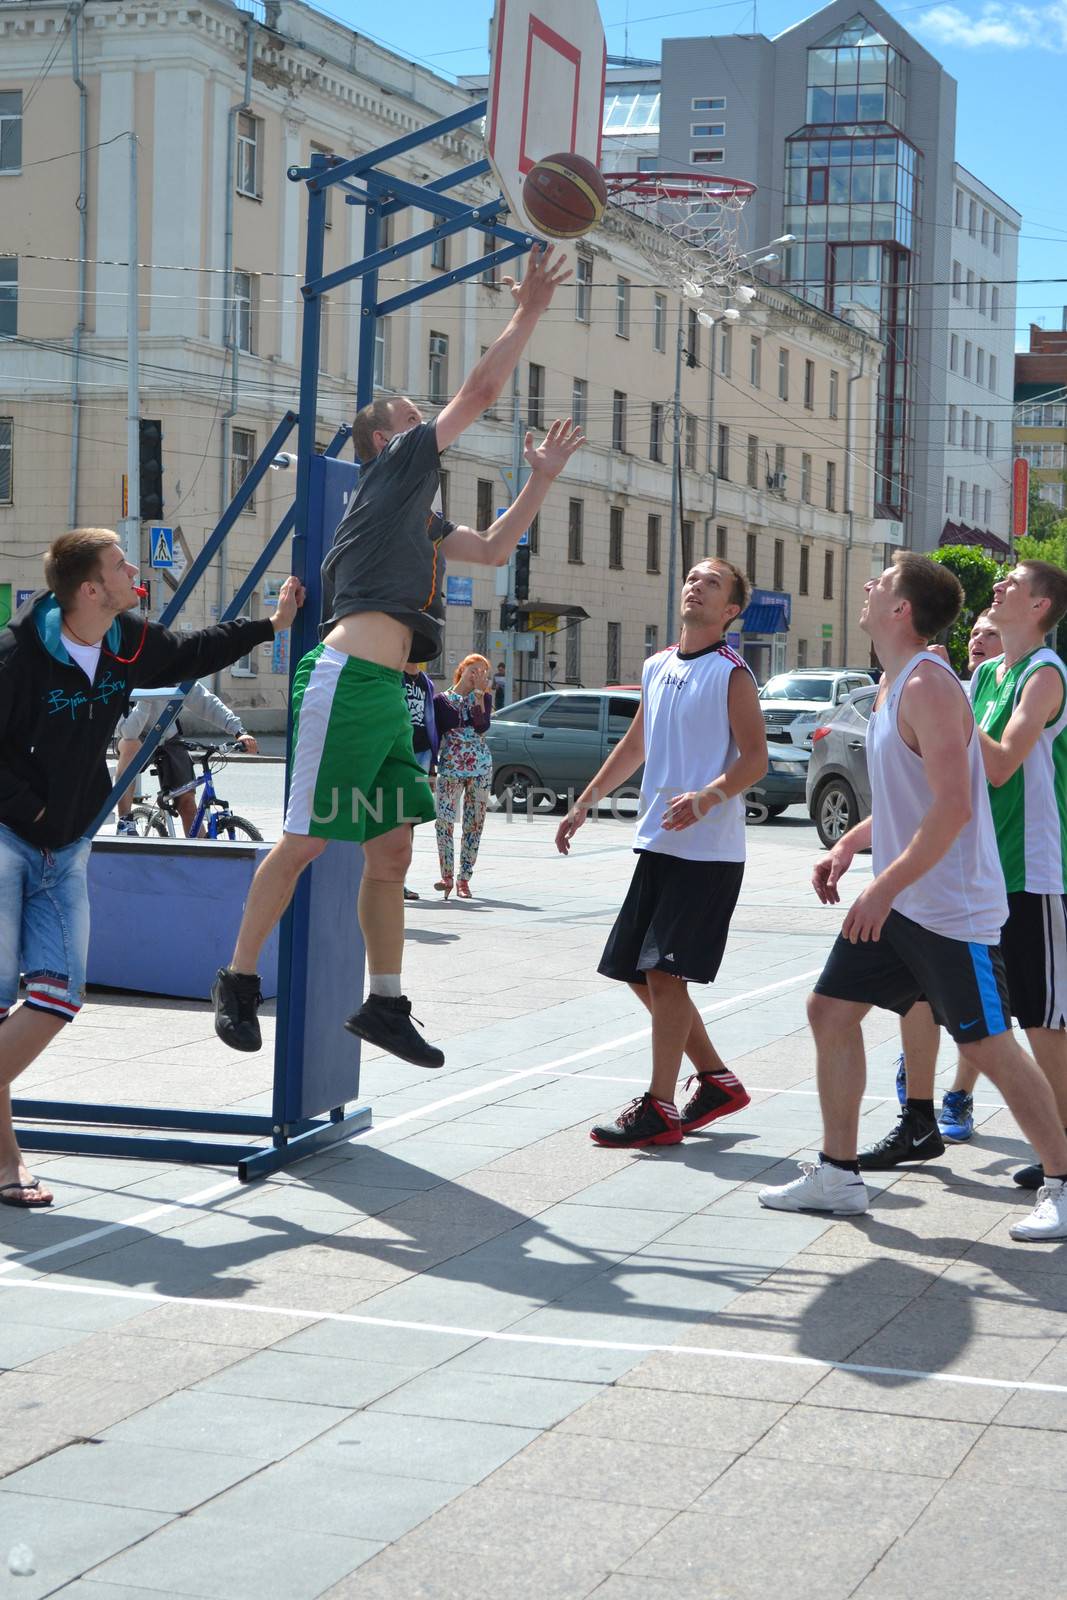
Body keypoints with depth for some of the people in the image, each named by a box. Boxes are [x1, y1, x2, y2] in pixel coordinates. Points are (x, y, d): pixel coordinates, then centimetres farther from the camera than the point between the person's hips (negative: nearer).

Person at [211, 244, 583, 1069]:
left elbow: (494, 548, 34)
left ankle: (384, 1002, 14)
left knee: (392, 853, 9)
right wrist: (529, 312, 3)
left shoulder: (423, 514, 25)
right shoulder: (396, 468, 1)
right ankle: (239, 980, 7)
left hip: (386, 691, 9)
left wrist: (543, 476, 29)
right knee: (305, 841, -4)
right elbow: (481, 391, -3)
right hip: (350, 680, -9)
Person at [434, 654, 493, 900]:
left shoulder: (484, 697, 6)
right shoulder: (444, 698, 6)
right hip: (450, 767, -1)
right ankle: (446, 875, -8)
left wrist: (478, 692, -11)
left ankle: (464, 878, 8)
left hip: (480, 768, 1)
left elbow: (482, 726, -12)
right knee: (444, 820, -14)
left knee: (474, 823, 2)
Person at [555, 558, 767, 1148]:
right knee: (638, 972, 10)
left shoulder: (731, 674, -8)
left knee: (665, 972, -10)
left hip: (708, 850, -8)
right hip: (656, 843, 8)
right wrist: (585, 802, 24)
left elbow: (755, 758, -14)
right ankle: (717, 1081, 24)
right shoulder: (657, 668, 13)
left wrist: (708, 796, -31)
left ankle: (658, 1109, -2)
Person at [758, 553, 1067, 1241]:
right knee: (830, 1010, 9)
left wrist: (885, 888, -26)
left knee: (989, 1045, -4)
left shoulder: (928, 686, -19)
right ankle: (838, 1176, 17)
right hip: (896, 902, 10)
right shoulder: (893, 686, 12)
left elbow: (953, 806, -27)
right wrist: (851, 845, 12)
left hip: (951, 910, -10)